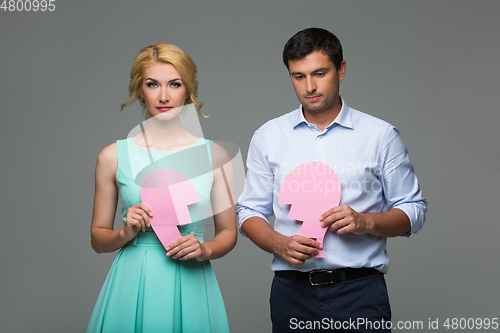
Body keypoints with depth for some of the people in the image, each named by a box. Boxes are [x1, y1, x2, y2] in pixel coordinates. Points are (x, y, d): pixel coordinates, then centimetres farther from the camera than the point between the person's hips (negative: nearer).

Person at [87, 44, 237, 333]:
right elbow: (98, 238, 8)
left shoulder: (214, 154, 2)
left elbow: (228, 231, 9)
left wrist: (205, 250, -10)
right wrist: (126, 233, -11)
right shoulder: (113, 156, 1)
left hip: (190, 286, 0)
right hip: (133, 285, 0)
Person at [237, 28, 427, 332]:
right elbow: (251, 212, 10)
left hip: (360, 293, -1)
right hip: (292, 292, 2)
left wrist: (366, 222, -14)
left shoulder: (381, 135, 2)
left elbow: (413, 210, 5)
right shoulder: (268, 137, 7)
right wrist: (279, 244, -10)